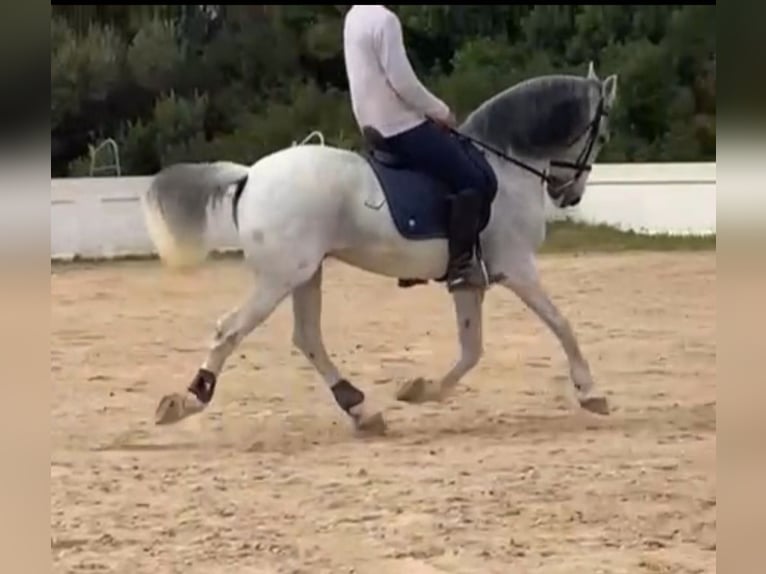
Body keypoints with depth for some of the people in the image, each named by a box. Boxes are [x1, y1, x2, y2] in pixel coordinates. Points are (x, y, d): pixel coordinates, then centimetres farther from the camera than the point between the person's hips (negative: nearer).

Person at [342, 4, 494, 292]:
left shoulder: (356, 17, 12)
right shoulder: (384, 19, -18)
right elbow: (402, 81, -21)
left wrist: (431, 111, 13)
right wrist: (441, 111, -6)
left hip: (377, 126, 10)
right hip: (401, 126, -10)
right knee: (472, 180, -10)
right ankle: (460, 265, -11)